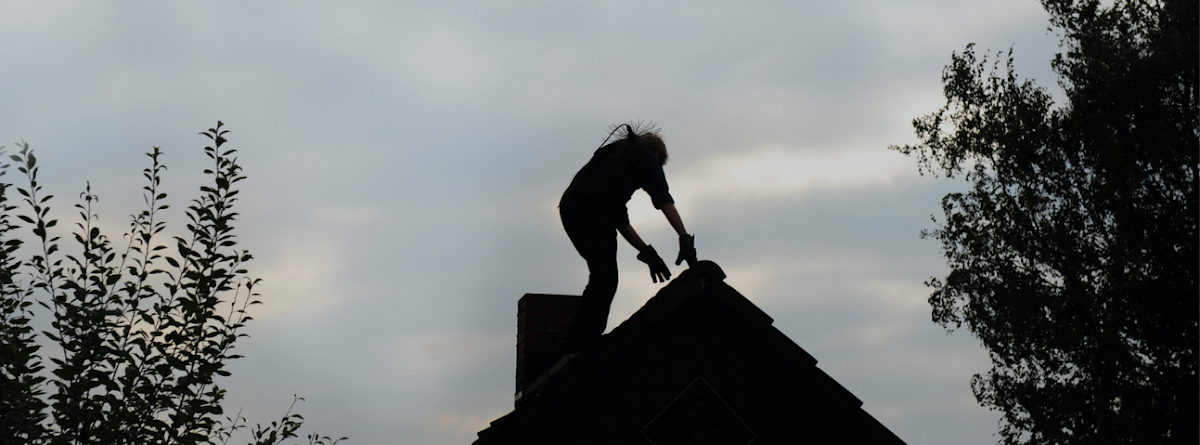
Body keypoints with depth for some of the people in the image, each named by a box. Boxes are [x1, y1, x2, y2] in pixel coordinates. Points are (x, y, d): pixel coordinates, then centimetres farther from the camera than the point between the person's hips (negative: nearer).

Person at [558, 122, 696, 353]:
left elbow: (620, 219, 37)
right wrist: (685, 239, -5)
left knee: (602, 277, 17)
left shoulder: (614, 151, 39)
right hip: (592, 209, -8)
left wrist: (647, 252, 34)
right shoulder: (648, 157, 18)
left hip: (568, 205, 8)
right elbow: (664, 200, 1)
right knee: (604, 280, -6)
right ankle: (579, 347, -12)